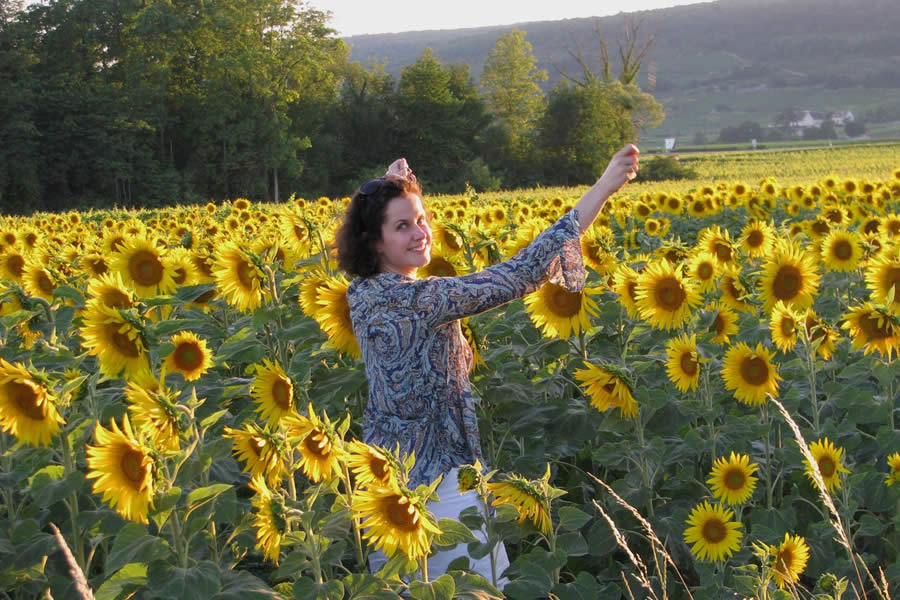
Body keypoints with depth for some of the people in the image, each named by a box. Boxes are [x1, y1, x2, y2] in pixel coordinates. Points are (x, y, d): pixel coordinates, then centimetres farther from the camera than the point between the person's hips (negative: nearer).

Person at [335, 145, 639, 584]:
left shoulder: (362, 292, -1)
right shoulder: (415, 300, -25)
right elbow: (518, 276, -29)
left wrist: (390, 192, 14)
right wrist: (602, 189, -30)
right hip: (436, 481, -9)